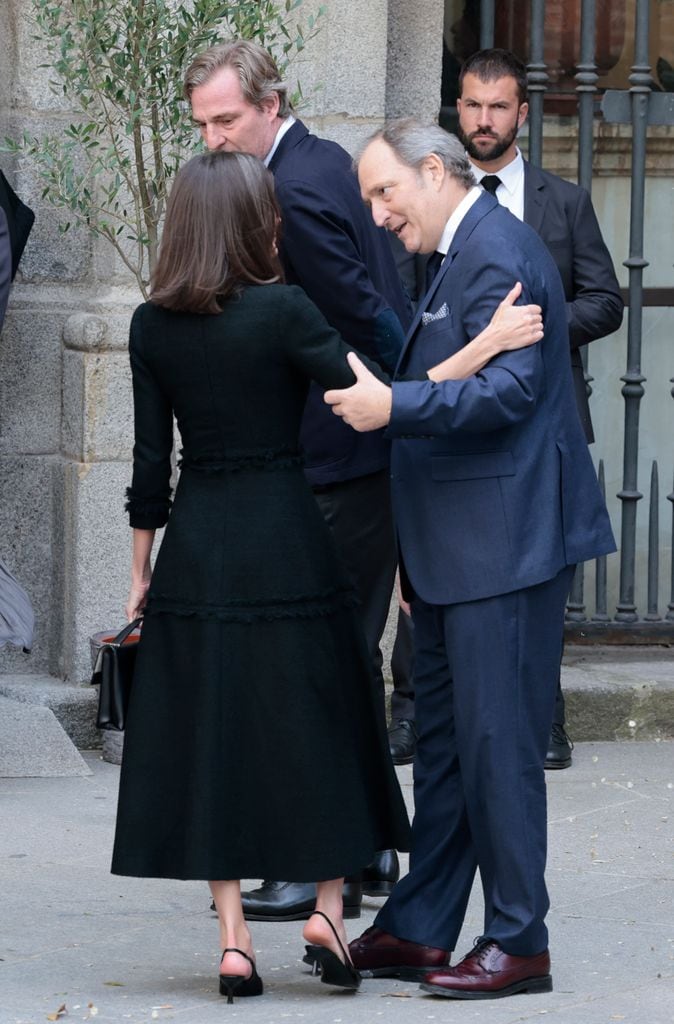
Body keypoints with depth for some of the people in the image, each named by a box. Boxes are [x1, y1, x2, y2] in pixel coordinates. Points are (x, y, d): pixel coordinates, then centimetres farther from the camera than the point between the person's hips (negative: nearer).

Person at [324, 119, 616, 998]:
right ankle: (419, 930, 19)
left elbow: (508, 390, -24)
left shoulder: (498, 252, -14)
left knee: (497, 743, -6)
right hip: (456, 551, 11)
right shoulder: (461, 255, 18)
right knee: (443, 740, 13)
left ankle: (518, 943, 0)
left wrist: (394, 406, -31)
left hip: (504, 544, -11)